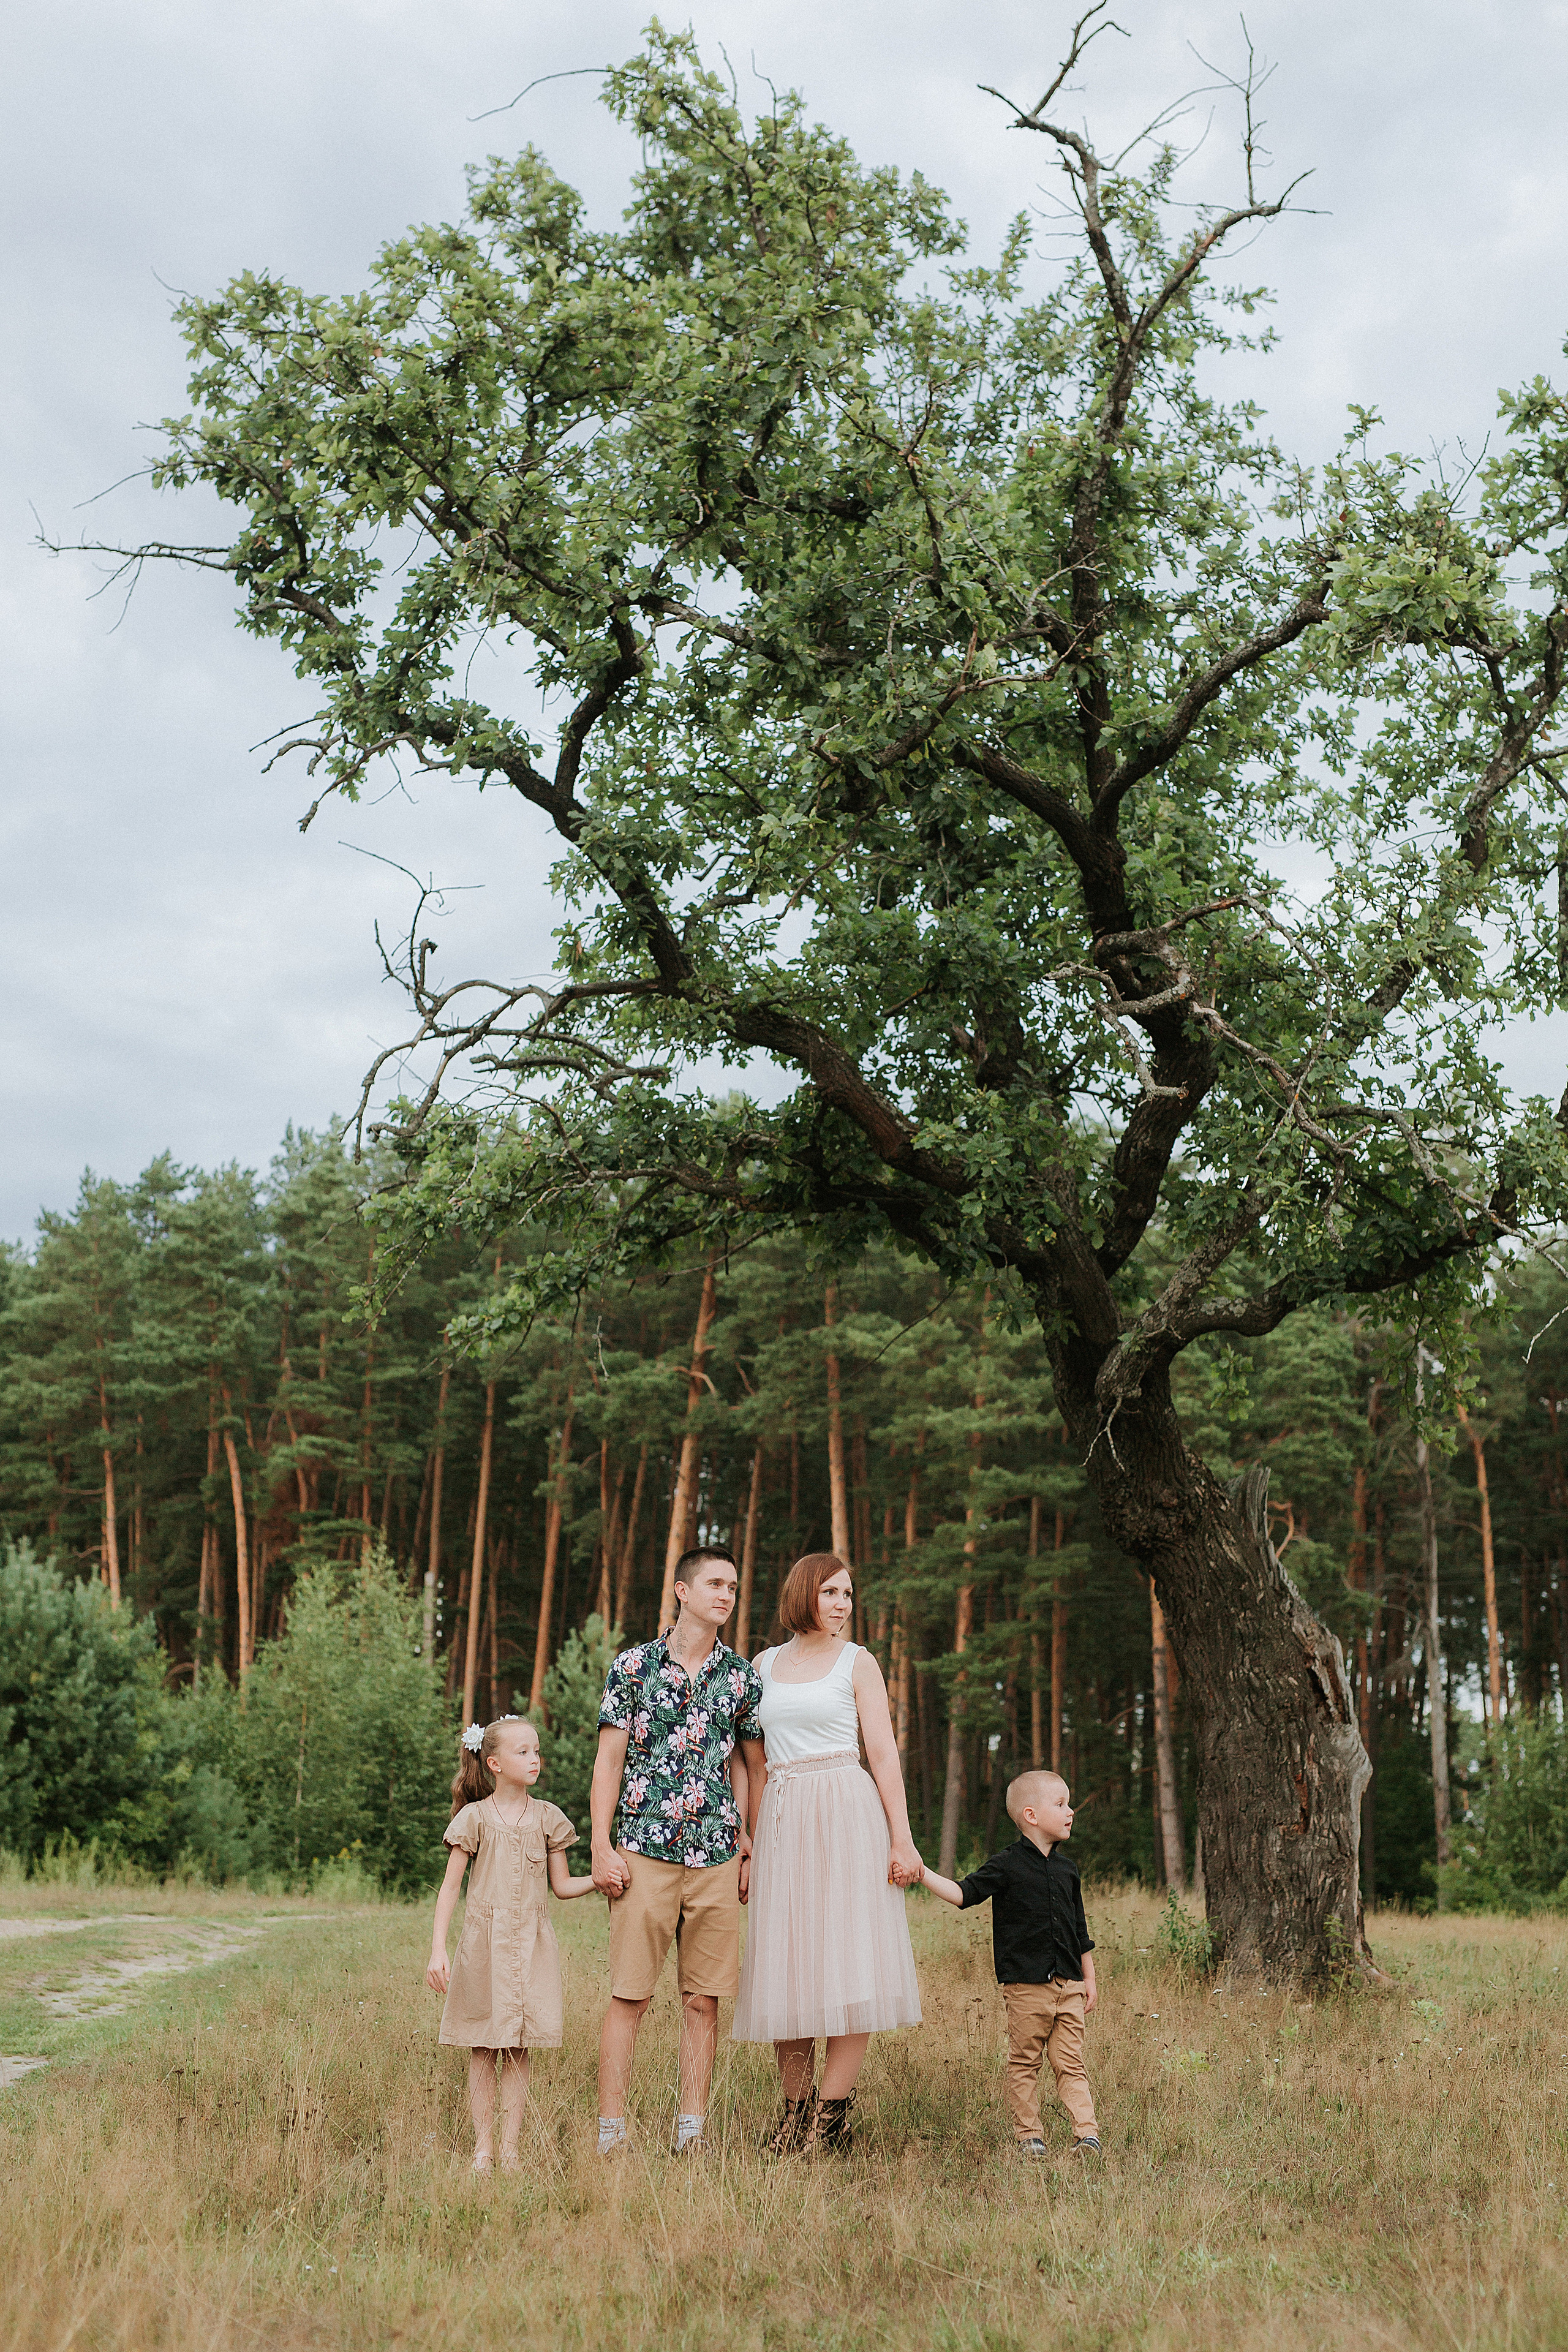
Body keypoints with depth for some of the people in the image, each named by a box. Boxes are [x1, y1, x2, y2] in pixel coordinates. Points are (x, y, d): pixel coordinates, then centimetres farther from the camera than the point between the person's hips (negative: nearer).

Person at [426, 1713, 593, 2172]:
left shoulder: (547, 1818, 5)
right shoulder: (475, 1817, -2)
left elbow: (562, 1885, 9)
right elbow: (450, 1886, -2)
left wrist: (599, 1879, -11)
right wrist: (438, 1949, -10)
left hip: (530, 1945, 2)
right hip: (484, 1942, -2)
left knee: (517, 2052, 3)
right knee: (482, 2052, 2)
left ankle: (510, 2148, 9)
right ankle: (483, 2148, 10)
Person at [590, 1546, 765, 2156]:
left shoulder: (742, 1676, 8)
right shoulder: (632, 1665, 1)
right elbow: (608, 1760, 1)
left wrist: (749, 1842, 9)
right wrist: (601, 1846, -6)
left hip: (717, 1858, 3)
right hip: (644, 1853, -3)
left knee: (704, 2000, 5)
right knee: (629, 1997, -1)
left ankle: (690, 2133, 14)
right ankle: (610, 2135, 5)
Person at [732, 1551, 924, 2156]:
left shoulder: (857, 1662, 4)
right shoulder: (765, 1666, 12)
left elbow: (884, 1753, -1)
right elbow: (757, 1763, 15)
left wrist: (902, 1839, -8)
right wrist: (751, 1844, 11)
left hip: (847, 1814, -3)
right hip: (782, 1822, 3)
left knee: (848, 1966, -7)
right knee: (785, 1968, 3)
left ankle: (832, 2120, -2)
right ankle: (795, 2109, 14)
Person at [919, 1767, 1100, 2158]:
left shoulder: (1067, 1868, 10)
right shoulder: (1007, 1865, -5)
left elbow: (1080, 1930, 17)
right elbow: (963, 1892, -10)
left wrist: (1089, 1979, 17)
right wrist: (923, 1872, -23)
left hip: (1068, 1985, 3)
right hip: (1026, 1984, -3)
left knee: (1070, 2062, 3)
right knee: (1024, 2062, 4)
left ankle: (1087, 2133, 3)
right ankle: (1029, 2136, 12)